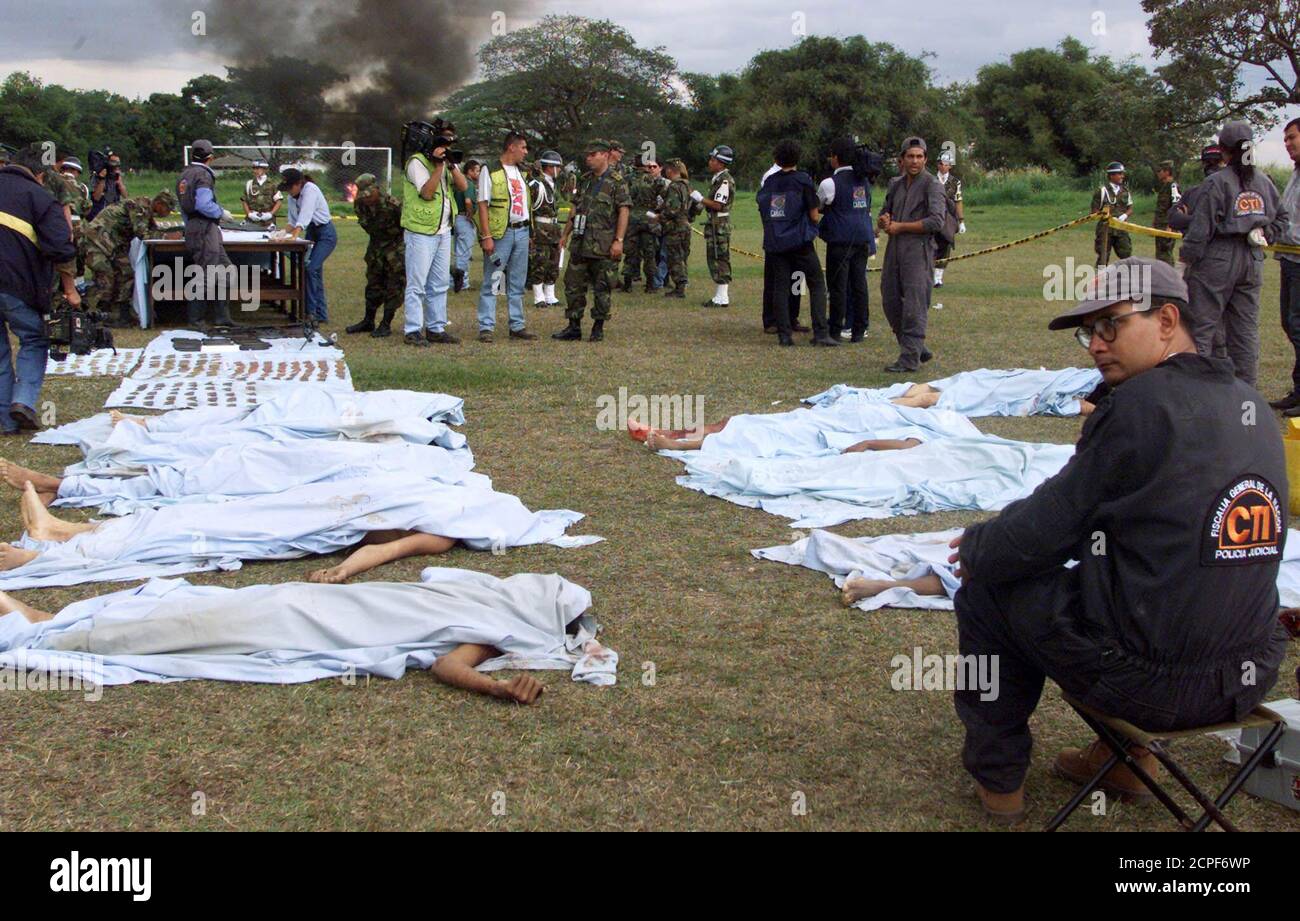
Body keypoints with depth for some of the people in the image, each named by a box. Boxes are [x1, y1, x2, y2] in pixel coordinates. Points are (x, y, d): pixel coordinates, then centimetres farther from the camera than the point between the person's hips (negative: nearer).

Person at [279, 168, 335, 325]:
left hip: (326, 234, -9)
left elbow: (305, 215, -32)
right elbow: (294, 219, 4)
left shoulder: (310, 189, -20)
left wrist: (295, 236, -41)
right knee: (315, 273, 8)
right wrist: (287, 232, -16)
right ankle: (321, 314, 14)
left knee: (310, 269, -19)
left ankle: (310, 311, -13)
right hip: (312, 234, 9)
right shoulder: (294, 196, 4)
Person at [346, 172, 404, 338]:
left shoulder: (392, 205, -26)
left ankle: (386, 324, 2)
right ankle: (368, 321, 22)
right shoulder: (360, 205, -7)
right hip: (376, 246, 6)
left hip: (396, 247, -6)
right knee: (373, 284, 12)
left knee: (394, 286, -4)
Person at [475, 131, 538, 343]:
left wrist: (528, 230, 14)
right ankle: (486, 327, -1)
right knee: (491, 282, -4)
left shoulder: (521, 172, 16)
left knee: (517, 283, 10)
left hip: (522, 232, 7)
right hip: (500, 232, -7)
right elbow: (483, 205, -10)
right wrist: (486, 237, -16)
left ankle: (517, 326, 16)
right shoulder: (491, 171, -6)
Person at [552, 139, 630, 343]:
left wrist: (618, 240, -18)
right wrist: (565, 234, 17)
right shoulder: (584, 180, 14)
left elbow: (624, 212, -11)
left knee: (601, 288, 2)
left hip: (603, 247, -6)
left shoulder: (616, 182, -5)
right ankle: (574, 327, 12)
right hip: (580, 243, 6)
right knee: (573, 285, 5)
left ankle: (598, 328, 11)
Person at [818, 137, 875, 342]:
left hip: (841, 239, -6)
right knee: (859, 284, 8)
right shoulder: (863, 180, 9)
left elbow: (816, 207, 3)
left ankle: (835, 330, 4)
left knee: (838, 286, 0)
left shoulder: (830, 183, -10)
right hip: (863, 238, 6)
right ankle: (859, 329, 11)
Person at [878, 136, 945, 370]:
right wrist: (884, 221, 1)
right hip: (894, 250, 8)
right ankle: (918, 348, 25)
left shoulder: (932, 184, -5)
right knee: (890, 301, 11)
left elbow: (936, 221, -16)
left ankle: (910, 358, -5)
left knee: (914, 305, -8)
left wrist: (900, 226, -11)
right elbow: (884, 213, 27)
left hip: (918, 250, -8)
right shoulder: (896, 184, 16)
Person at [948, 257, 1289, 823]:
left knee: (985, 591, 12)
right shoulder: (1248, 404, 7)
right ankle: (1128, 756, 37)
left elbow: (1047, 527, -12)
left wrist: (976, 547, 9)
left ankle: (997, 776, 26)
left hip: (1147, 683, -8)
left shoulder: (1142, 405, -18)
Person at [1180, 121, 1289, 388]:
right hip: (1253, 262, 6)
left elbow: (1201, 226, -12)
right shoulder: (1264, 181, 8)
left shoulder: (1216, 183, -11)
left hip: (1217, 261, -6)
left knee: (1201, 325, -1)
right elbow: (1281, 217, 17)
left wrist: (1188, 256, -4)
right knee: (1246, 328, 10)